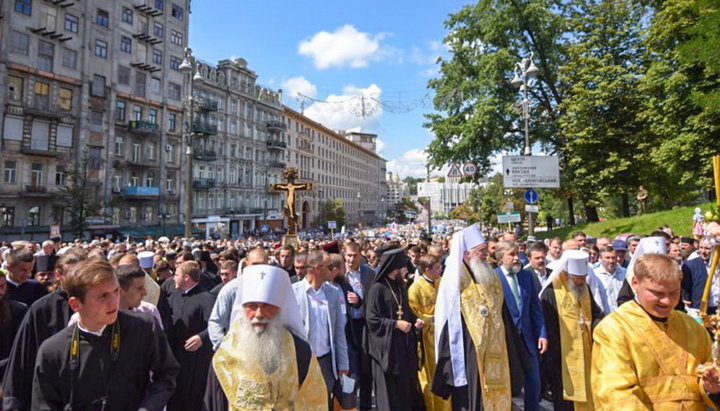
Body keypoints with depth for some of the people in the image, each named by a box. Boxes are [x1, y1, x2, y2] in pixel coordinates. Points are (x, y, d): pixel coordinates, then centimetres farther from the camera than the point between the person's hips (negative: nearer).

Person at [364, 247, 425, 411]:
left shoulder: (401, 287, 9)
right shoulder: (377, 289, -16)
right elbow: (371, 319, -18)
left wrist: (415, 320, 0)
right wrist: (396, 324, -22)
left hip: (404, 344, 7)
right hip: (386, 345, -7)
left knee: (408, 384, 14)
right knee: (390, 390, 4)